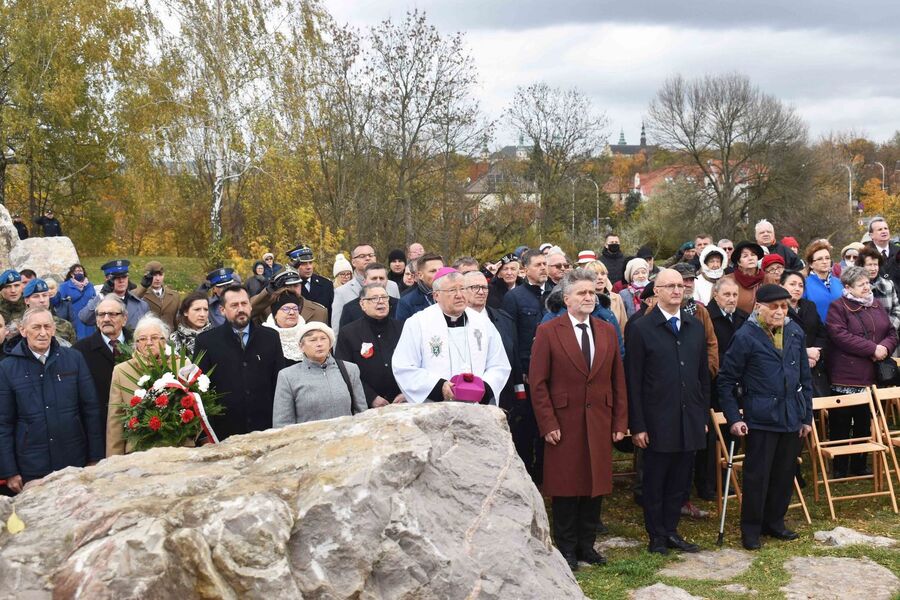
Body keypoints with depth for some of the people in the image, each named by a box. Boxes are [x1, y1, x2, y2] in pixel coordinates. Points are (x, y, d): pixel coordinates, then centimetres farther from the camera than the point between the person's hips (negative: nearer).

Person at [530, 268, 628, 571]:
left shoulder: (607, 331, 10)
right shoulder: (548, 332, -3)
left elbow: (618, 380, 10)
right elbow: (538, 382, -5)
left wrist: (620, 422, 5)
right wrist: (548, 424, -10)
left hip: (599, 424, 4)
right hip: (564, 424, -4)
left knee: (595, 484, 8)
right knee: (566, 488, 3)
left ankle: (586, 544, 20)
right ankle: (566, 548, 15)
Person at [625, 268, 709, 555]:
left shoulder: (696, 327, 11)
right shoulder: (640, 329, -5)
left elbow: (703, 375, 14)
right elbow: (633, 381, -7)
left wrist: (704, 416, 10)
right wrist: (637, 426, -11)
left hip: (690, 421, 4)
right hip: (658, 422, -4)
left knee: (680, 482, 10)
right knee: (655, 483, 7)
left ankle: (671, 531, 23)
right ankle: (656, 536, 19)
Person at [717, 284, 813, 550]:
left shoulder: (795, 332, 6)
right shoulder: (746, 336, -10)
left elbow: (805, 377, 12)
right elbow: (726, 380, -6)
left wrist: (807, 416, 11)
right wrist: (733, 418, -10)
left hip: (792, 418, 5)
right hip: (761, 418, -5)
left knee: (785, 474, 13)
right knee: (757, 476, 1)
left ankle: (774, 522, 29)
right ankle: (751, 529, 15)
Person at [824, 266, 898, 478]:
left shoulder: (877, 306, 14)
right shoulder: (838, 307, -6)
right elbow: (840, 336, -19)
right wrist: (873, 348, -19)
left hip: (871, 378, 6)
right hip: (845, 378, -6)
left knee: (865, 424, 12)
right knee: (841, 425, 1)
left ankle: (860, 465, 23)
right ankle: (839, 468, 11)